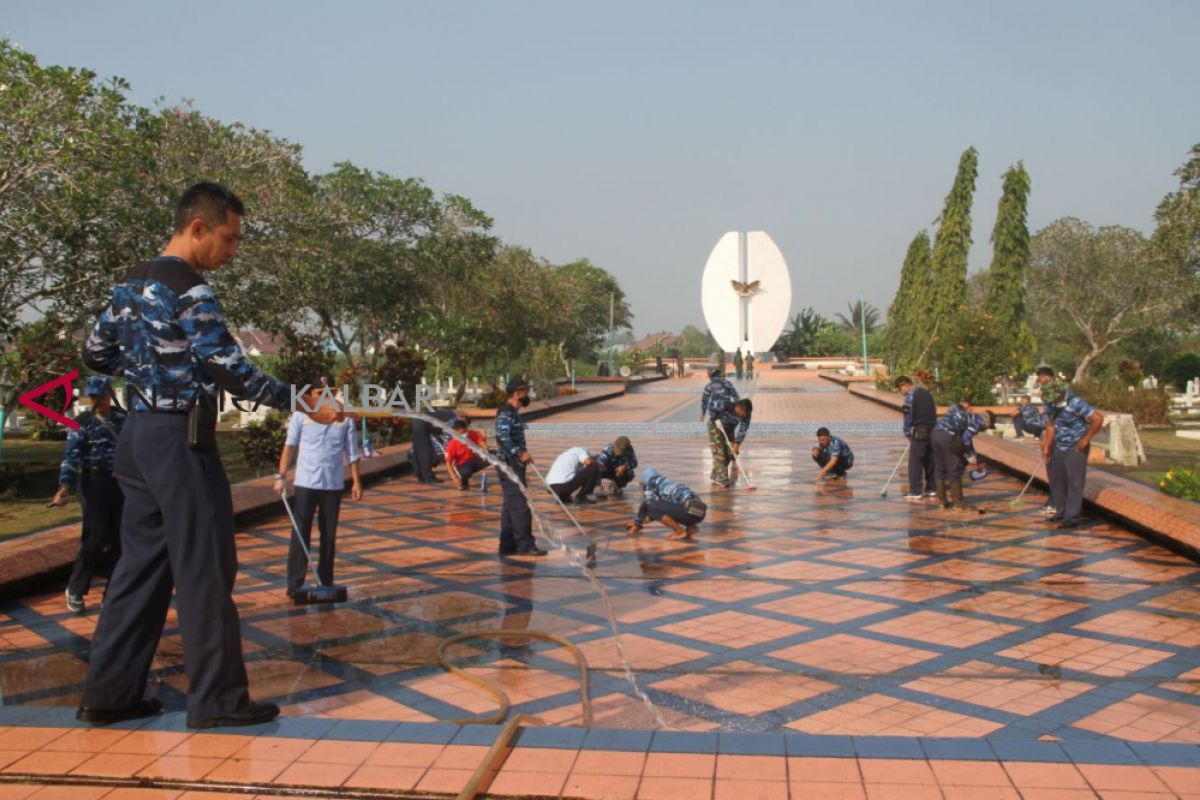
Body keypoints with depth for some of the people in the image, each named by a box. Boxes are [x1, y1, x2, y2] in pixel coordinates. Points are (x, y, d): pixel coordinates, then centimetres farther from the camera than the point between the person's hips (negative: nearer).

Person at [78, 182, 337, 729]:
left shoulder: (131, 284, 13)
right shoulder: (189, 289, -14)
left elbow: (96, 354, 20)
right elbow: (228, 368, -21)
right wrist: (299, 402, -20)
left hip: (137, 434, 9)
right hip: (180, 438, -9)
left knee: (142, 561, 13)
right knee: (204, 567, -2)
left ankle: (109, 692, 18)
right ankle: (216, 698, 5)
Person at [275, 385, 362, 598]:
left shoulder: (344, 417, 2)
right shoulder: (301, 415, -3)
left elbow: (351, 452, 6)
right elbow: (289, 446, 0)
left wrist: (356, 481, 4)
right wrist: (281, 476, -5)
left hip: (333, 484, 2)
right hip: (305, 483, -2)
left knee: (329, 535, 10)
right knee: (300, 534, -2)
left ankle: (326, 582, 21)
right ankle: (295, 584, 2)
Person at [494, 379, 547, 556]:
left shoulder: (514, 413, 17)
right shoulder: (506, 413, -13)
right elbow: (503, 437, -25)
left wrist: (523, 454, 13)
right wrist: (520, 453, -24)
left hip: (514, 464, 10)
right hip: (509, 464, -10)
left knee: (511, 505, 11)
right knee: (520, 504, -10)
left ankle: (508, 545, 15)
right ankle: (525, 544, -8)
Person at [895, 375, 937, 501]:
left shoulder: (910, 396, -11)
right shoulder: (926, 392, 13)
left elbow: (908, 417, -9)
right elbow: (934, 411, 16)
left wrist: (907, 433, 3)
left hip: (919, 432, -8)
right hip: (933, 431, 8)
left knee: (915, 463, -4)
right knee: (930, 461, 14)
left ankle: (915, 492, -5)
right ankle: (931, 488, 20)